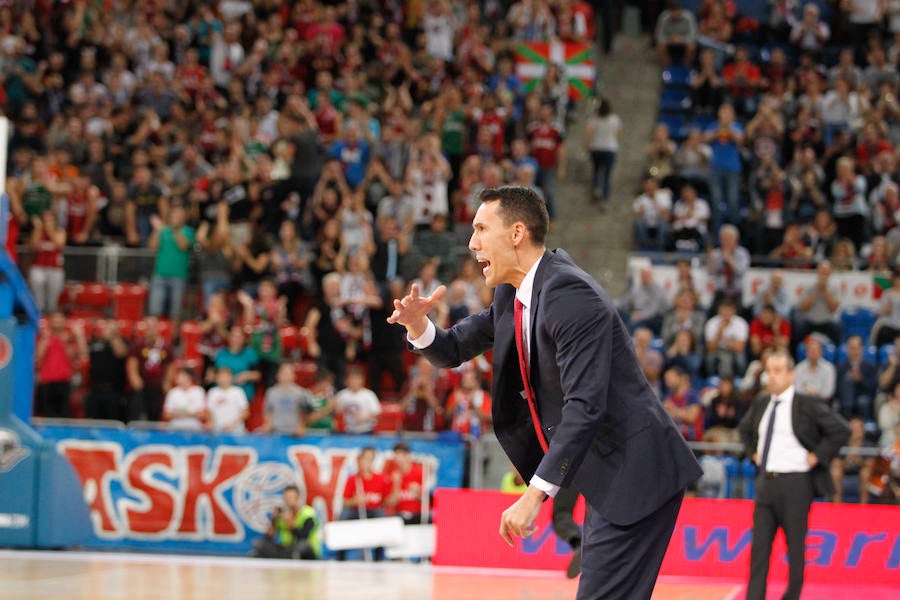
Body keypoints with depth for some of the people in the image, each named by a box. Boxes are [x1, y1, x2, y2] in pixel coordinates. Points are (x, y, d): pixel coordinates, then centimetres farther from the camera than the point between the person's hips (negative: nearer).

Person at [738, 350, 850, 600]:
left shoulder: (808, 405, -8)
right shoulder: (760, 404, 10)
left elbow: (841, 430, -11)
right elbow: (744, 428, 30)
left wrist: (816, 456, -11)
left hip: (795, 483, -5)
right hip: (765, 482, 5)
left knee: (796, 545, 3)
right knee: (759, 544, 1)